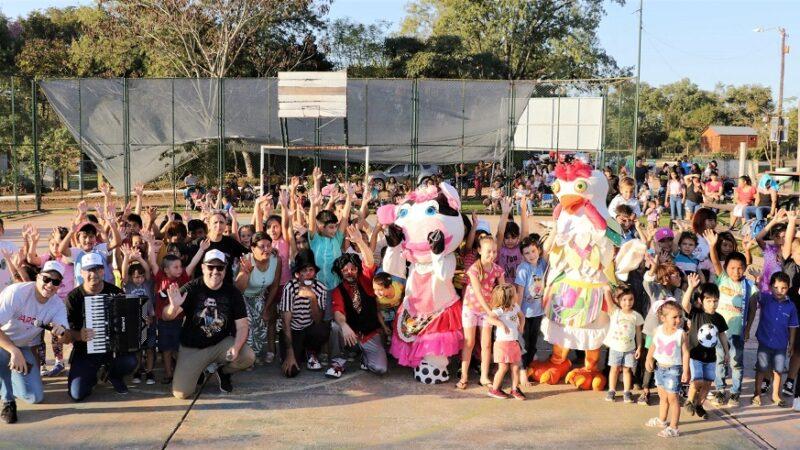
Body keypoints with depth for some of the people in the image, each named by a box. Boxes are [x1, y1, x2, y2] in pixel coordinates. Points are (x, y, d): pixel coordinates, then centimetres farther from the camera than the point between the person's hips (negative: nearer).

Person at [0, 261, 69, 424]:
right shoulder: (16, 292, -27)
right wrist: (14, 352, -40)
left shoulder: (58, 304, -11)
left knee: (35, 397, -8)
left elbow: (65, 339, -15)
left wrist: (62, 331, -39)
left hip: (25, 349, 4)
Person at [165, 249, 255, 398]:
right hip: (192, 348, -1)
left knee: (248, 357, -27)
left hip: (222, 344, 1)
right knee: (181, 393, -16)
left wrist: (236, 348, -28)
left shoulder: (232, 292, -4)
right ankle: (199, 371, 20)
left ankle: (223, 371, 9)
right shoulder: (191, 288, -10)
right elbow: (166, 317, -17)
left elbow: (242, 326, -8)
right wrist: (174, 306, -42)